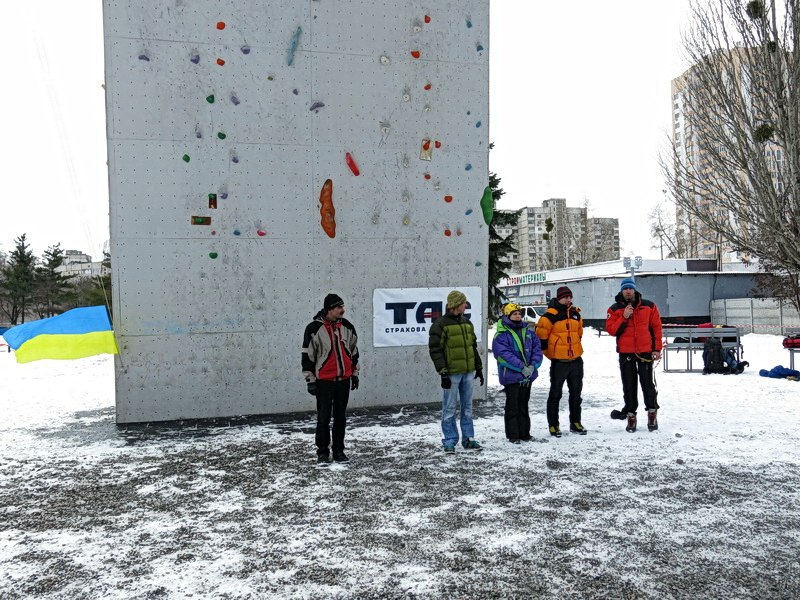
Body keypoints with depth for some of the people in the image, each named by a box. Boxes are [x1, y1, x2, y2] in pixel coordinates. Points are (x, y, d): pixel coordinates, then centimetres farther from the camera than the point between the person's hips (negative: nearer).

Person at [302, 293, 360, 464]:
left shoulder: (347, 326, 5)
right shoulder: (314, 328, -9)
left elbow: (354, 350, 16)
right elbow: (307, 355, -6)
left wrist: (355, 373, 16)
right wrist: (310, 380, -6)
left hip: (344, 379, 4)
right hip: (324, 380, -4)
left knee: (340, 417, 11)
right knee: (324, 417, 0)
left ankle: (339, 450, 21)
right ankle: (322, 452, 12)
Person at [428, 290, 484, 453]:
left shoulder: (467, 322, 14)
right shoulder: (440, 324, -8)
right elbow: (435, 349, -10)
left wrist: (479, 367, 19)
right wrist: (443, 372, -16)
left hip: (468, 372, 6)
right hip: (451, 373, -6)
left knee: (467, 407, 12)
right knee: (449, 409, 0)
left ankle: (468, 439, 20)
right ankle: (449, 441, 9)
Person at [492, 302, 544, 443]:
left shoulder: (528, 331, 8)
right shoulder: (501, 335, -9)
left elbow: (537, 349, 4)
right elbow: (505, 355, -17)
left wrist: (532, 366, -10)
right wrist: (522, 368, -21)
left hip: (528, 376, 5)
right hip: (511, 375, -5)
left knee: (524, 405, 15)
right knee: (512, 406, 2)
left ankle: (524, 433, 24)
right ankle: (513, 434, 10)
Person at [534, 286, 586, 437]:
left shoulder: (575, 313, 9)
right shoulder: (551, 315, -12)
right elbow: (541, 333, -10)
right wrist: (548, 351, -4)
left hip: (576, 360, 6)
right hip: (559, 361, -6)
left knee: (576, 393, 14)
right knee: (555, 394, 1)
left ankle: (575, 423, 25)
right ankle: (553, 425, 9)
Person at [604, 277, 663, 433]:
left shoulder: (649, 306, 3)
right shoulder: (614, 309, 2)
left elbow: (656, 327, 4)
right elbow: (610, 330, -5)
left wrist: (657, 348, 0)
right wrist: (623, 318, -17)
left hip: (645, 351, 0)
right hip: (625, 353, 1)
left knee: (648, 383, 4)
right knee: (629, 385, 6)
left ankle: (652, 412, 17)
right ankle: (631, 415, 14)